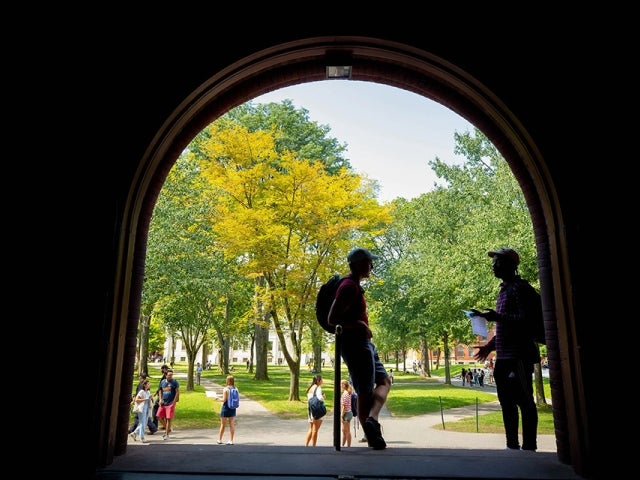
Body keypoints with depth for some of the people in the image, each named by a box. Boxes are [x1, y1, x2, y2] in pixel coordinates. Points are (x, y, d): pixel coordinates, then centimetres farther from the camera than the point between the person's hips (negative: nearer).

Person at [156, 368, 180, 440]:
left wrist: (174, 402, -12)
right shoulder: (162, 382, 9)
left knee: (169, 418, -4)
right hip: (163, 403, 6)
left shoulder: (174, 382, -6)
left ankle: (167, 434, 8)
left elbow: (177, 392, -7)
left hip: (170, 403, -6)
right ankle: (168, 429, 22)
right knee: (159, 416, 2)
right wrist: (160, 399, 5)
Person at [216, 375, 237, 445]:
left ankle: (219, 440, 22)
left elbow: (224, 400, -14)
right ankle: (231, 440, 11)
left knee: (223, 425, 11)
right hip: (233, 408, 3)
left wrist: (218, 398, 3)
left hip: (226, 408, -3)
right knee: (232, 425, 9)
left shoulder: (225, 389, -14)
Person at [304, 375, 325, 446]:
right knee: (315, 430, 1)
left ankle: (306, 445, 15)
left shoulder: (310, 388, 13)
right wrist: (323, 396, -6)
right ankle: (313, 446, 5)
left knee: (311, 429, 17)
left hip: (310, 410, 8)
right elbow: (320, 398, -27)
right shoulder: (318, 388, -12)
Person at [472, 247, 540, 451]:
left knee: (524, 401, -3)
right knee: (507, 401, 13)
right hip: (503, 357, 9)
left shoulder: (520, 288, -8)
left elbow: (527, 319, -18)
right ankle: (512, 445, 22)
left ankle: (529, 446, 4)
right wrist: (489, 346, 23)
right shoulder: (504, 290, 18)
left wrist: (498, 317, -23)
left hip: (519, 356, -9)